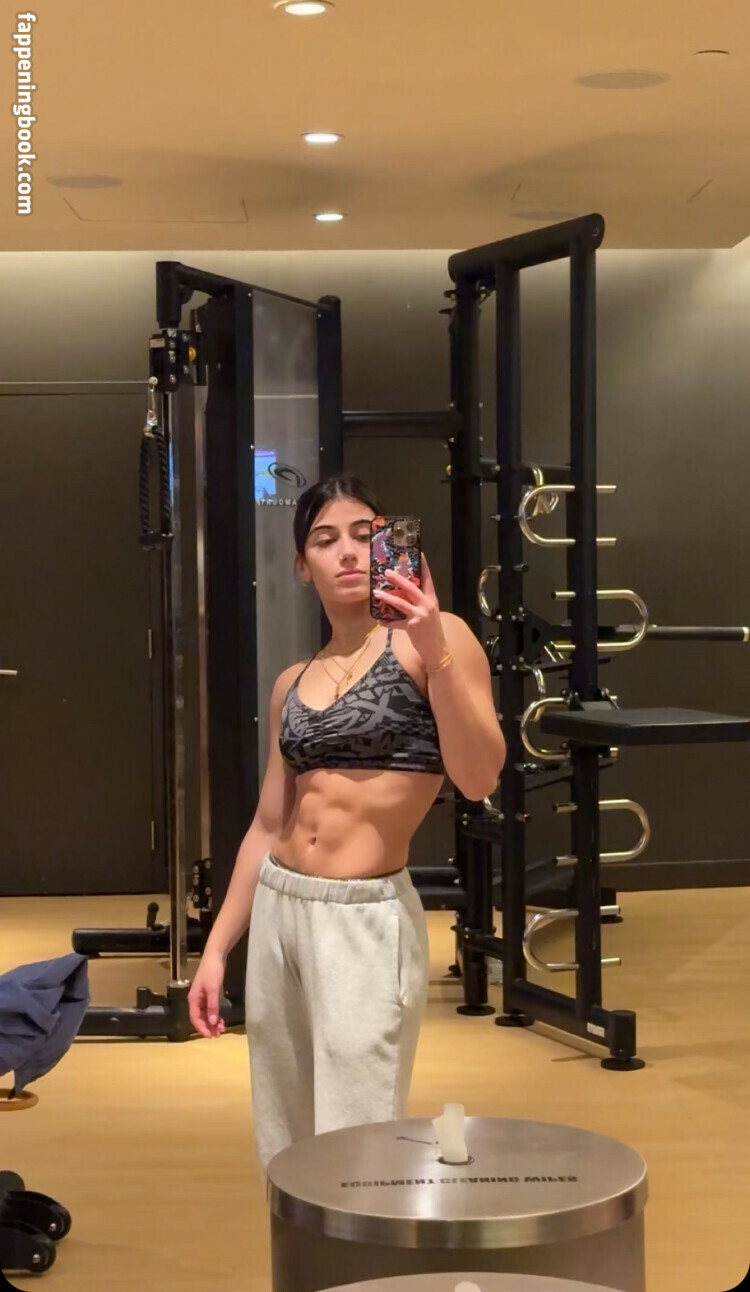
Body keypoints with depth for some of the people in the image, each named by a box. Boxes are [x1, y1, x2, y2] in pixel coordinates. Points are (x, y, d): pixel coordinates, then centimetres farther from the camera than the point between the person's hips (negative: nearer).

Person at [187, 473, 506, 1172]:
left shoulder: (438, 639, -5)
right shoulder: (292, 684, 12)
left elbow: (480, 779, -17)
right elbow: (268, 827, 15)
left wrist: (435, 657, -28)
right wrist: (216, 948, 13)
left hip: (368, 921, -6)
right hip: (277, 913, 6)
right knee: (285, 1153, 14)